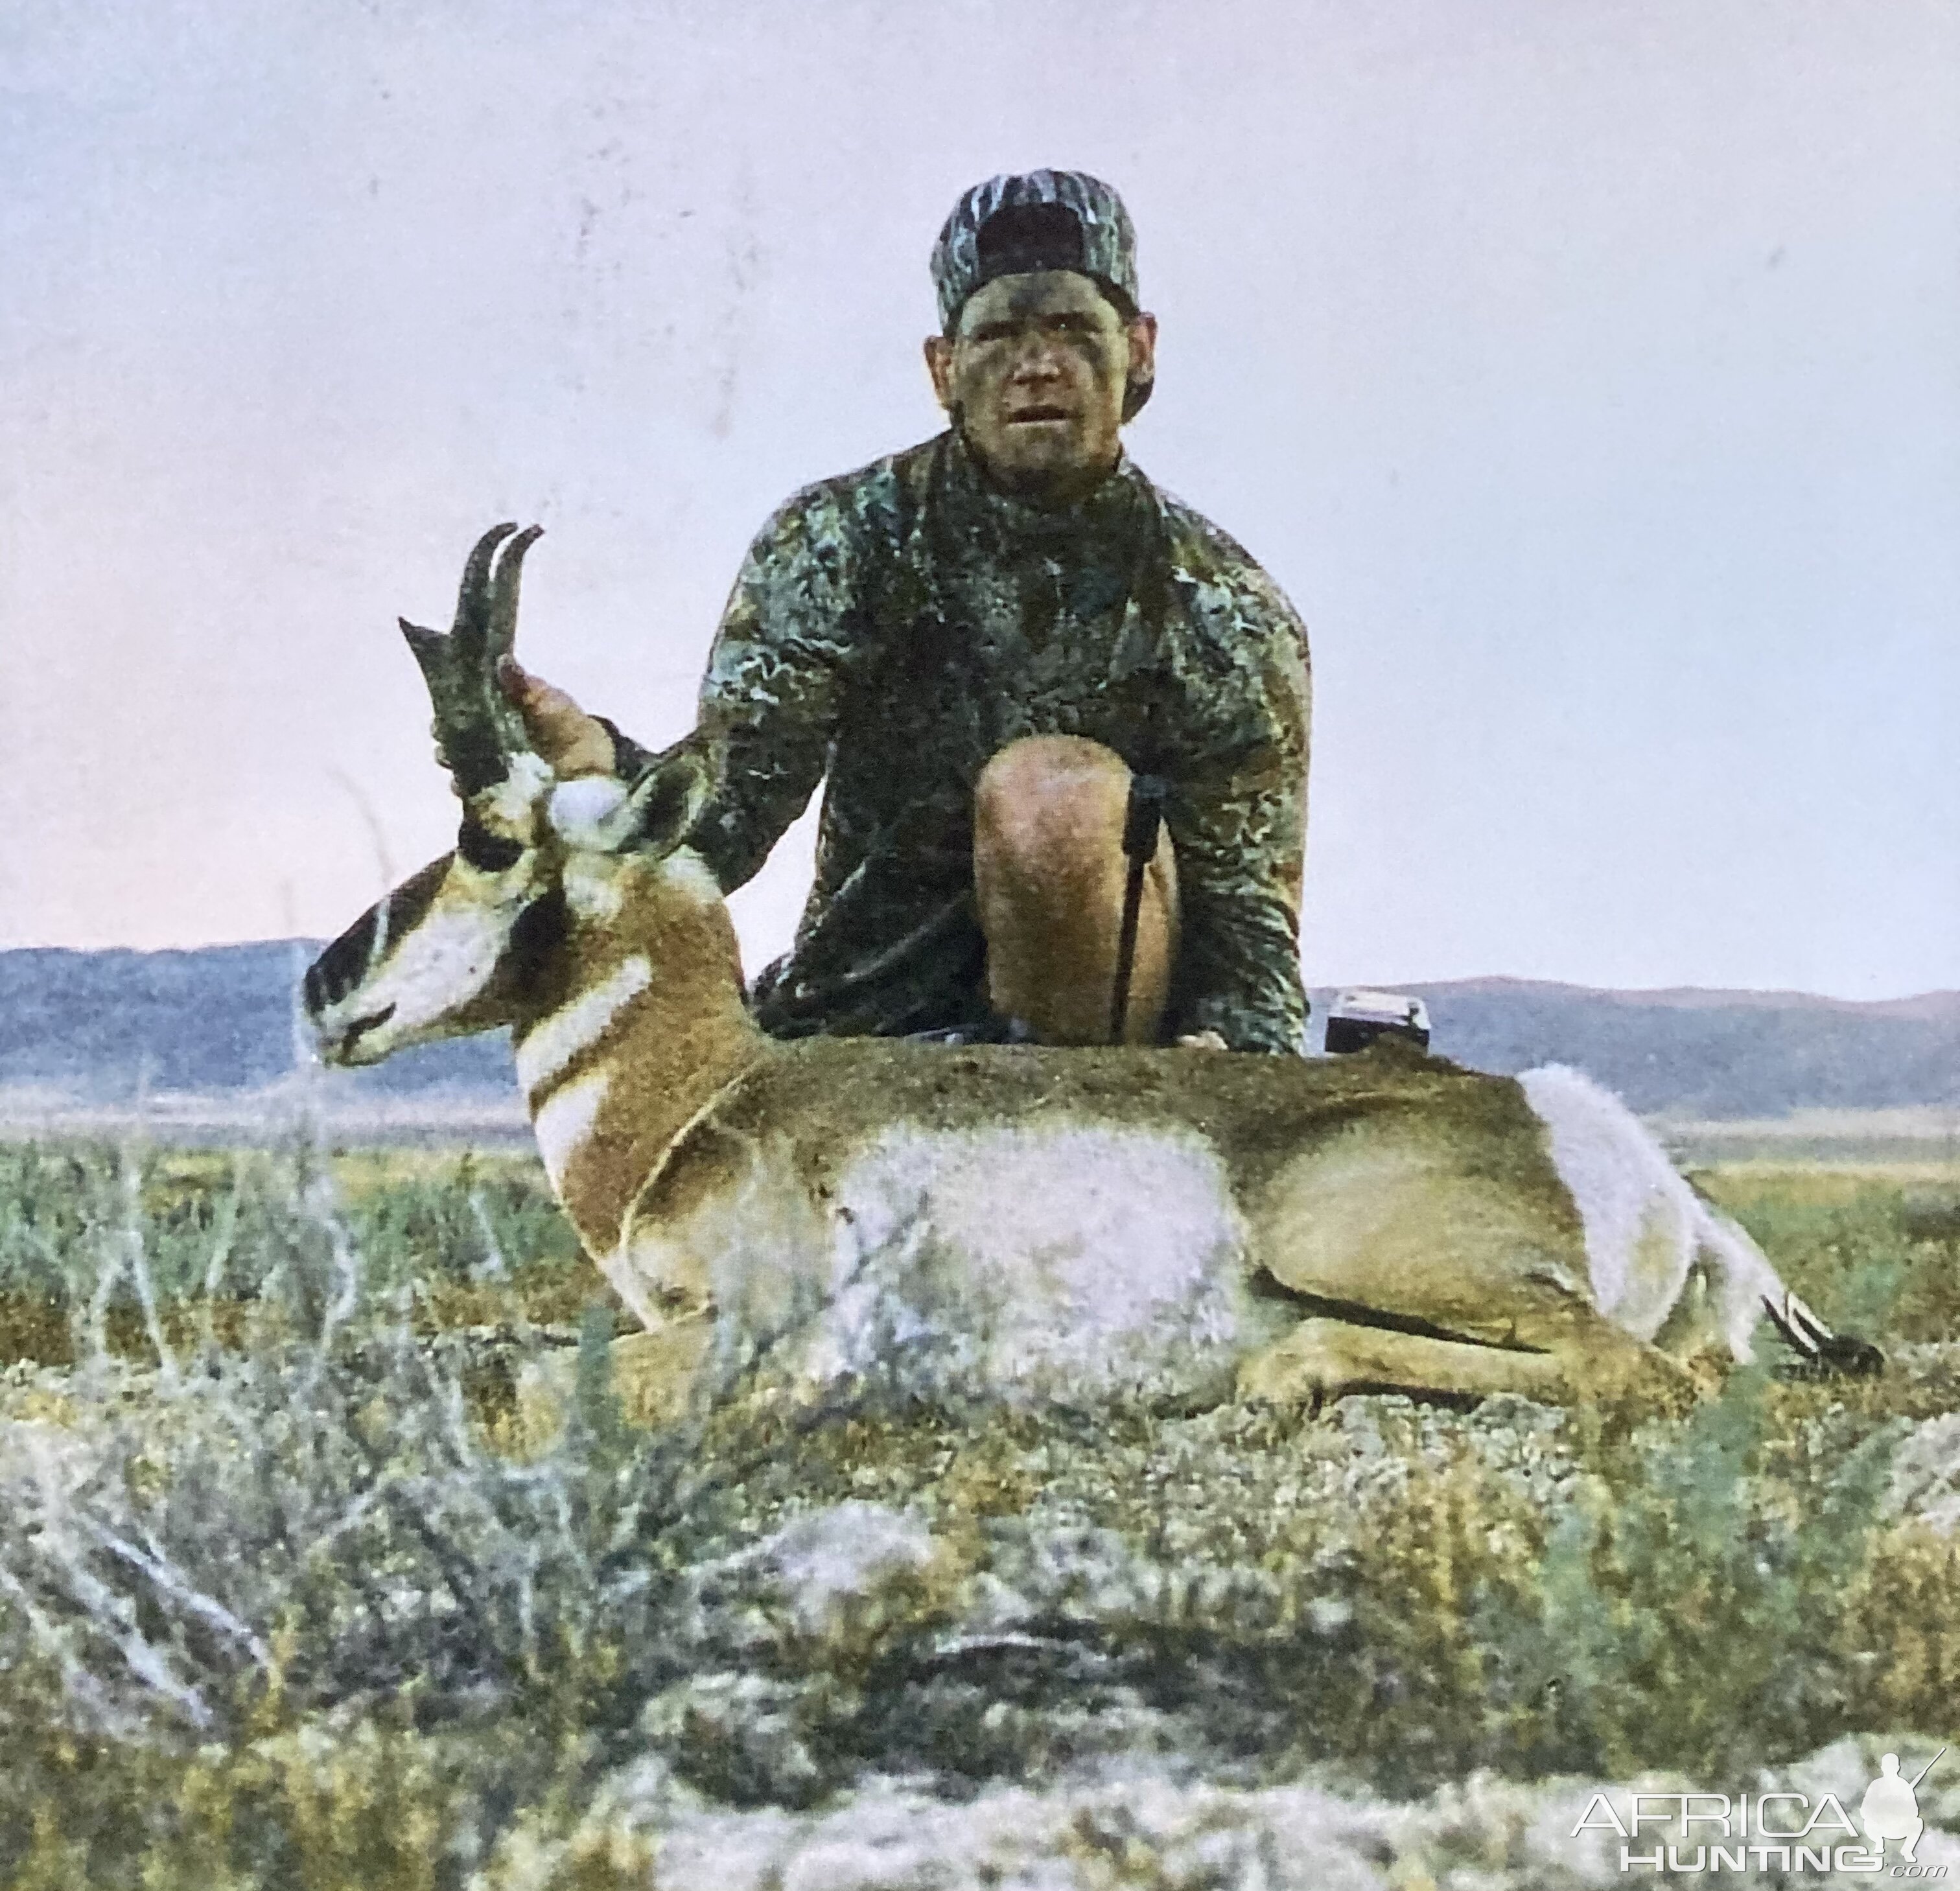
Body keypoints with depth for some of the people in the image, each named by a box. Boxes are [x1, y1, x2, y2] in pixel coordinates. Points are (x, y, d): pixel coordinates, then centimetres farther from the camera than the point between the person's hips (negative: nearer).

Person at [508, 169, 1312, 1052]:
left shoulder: (1229, 614, -7)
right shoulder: (839, 542, -6)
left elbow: (1248, 910, -9)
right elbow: (718, 819, -15)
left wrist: (1230, 1054, -33)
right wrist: (603, 765, -39)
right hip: (855, 1025, 2)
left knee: (1056, 790, -30)